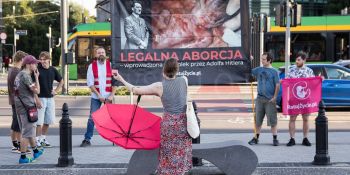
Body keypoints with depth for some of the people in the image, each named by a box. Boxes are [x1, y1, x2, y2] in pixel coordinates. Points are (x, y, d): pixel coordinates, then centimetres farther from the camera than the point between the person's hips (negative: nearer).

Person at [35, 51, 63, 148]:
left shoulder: (53, 70, 6)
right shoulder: (37, 70, -9)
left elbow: (61, 81, 22)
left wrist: (56, 91, 8)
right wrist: (37, 99, -16)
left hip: (50, 98, 5)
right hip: (40, 98, -5)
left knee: (49, 120, 10)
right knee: (39, 121, -4)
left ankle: (43, 138, 24)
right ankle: (38, 139, 6)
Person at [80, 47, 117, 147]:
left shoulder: (110, 65, 2)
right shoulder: (92, 66, 1)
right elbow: (90, 83, -1)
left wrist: (112, 95, -9)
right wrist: (99, 95, -10)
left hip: (109, 96, 0)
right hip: (96, 97, 0)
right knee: (92, 118, -2)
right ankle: (87, 139, 2)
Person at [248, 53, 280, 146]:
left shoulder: (274, 71, -3)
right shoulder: (259, 70, 9)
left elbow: (277, 85, -5)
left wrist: (274, 97, -10)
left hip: (270, 99, -4)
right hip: (260, 98, 4)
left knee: (272, 120, -1)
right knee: (258, 119, 8)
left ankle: (275, 139, 5)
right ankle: (256, 138, 16)